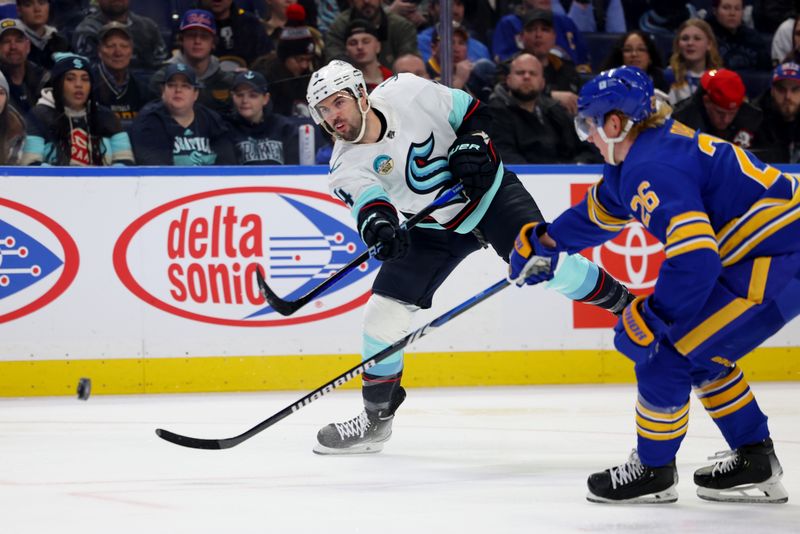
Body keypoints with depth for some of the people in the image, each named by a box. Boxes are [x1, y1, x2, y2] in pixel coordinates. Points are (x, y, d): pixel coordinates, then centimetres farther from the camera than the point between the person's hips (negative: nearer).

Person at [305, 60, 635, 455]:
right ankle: (376, 417, 10)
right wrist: (378, 223, -57)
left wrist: (471, 143, -20)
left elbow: (470, 110, -3)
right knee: (383, 314, -5)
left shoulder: (407, 92, -18)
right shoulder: (346, 166, -15)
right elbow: (365, 199, -36)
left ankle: (626, 305, -2)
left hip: (489, 191, -3)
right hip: (435, 228, 3)